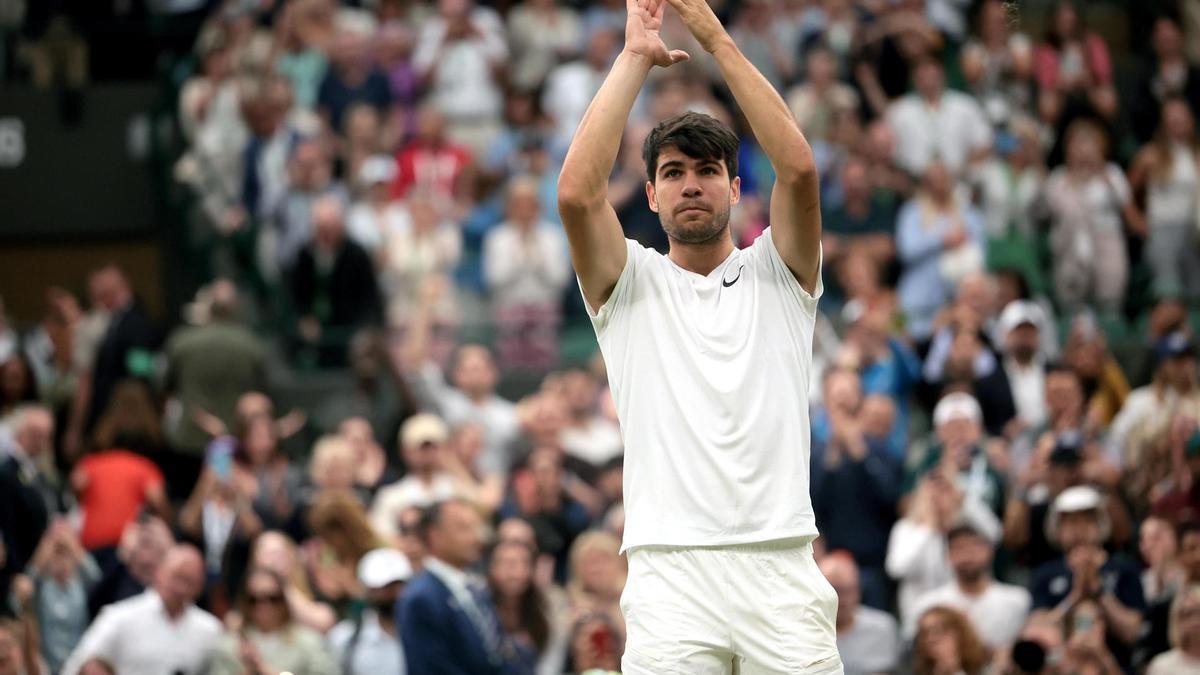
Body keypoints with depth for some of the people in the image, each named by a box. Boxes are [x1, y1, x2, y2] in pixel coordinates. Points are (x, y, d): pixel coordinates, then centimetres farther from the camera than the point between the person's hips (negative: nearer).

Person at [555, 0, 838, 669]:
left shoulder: (777, 272, 14)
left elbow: (799, 169, -3)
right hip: (670, 573, -1)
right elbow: (578, 192, -5)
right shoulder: (632, 283, 13)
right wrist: (634, 58, -1)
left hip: (782, 568, 1)